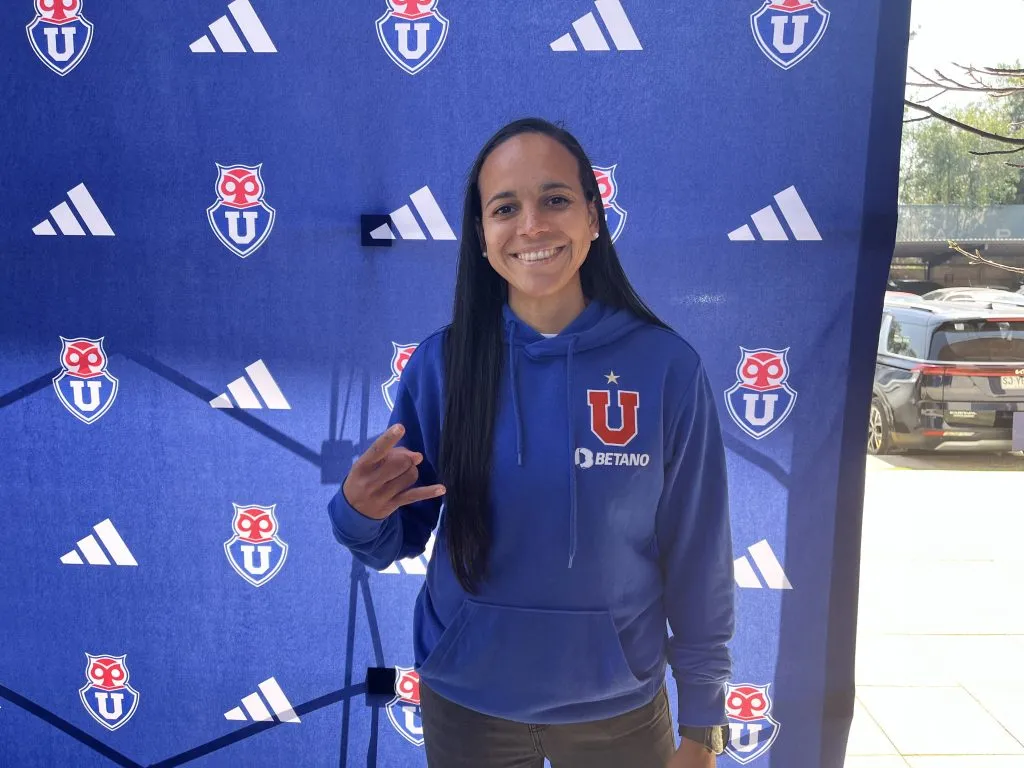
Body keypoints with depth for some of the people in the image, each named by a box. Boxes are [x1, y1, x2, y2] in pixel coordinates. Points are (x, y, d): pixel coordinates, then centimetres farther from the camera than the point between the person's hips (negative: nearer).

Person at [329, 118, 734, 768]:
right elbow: (400, 543, -3)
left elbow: (698, 557, -7)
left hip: (620, 708, 0)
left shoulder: (666, 366, -14)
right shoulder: (441, 364, -11)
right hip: (465, 702, 1)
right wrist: (361, 511, -24)